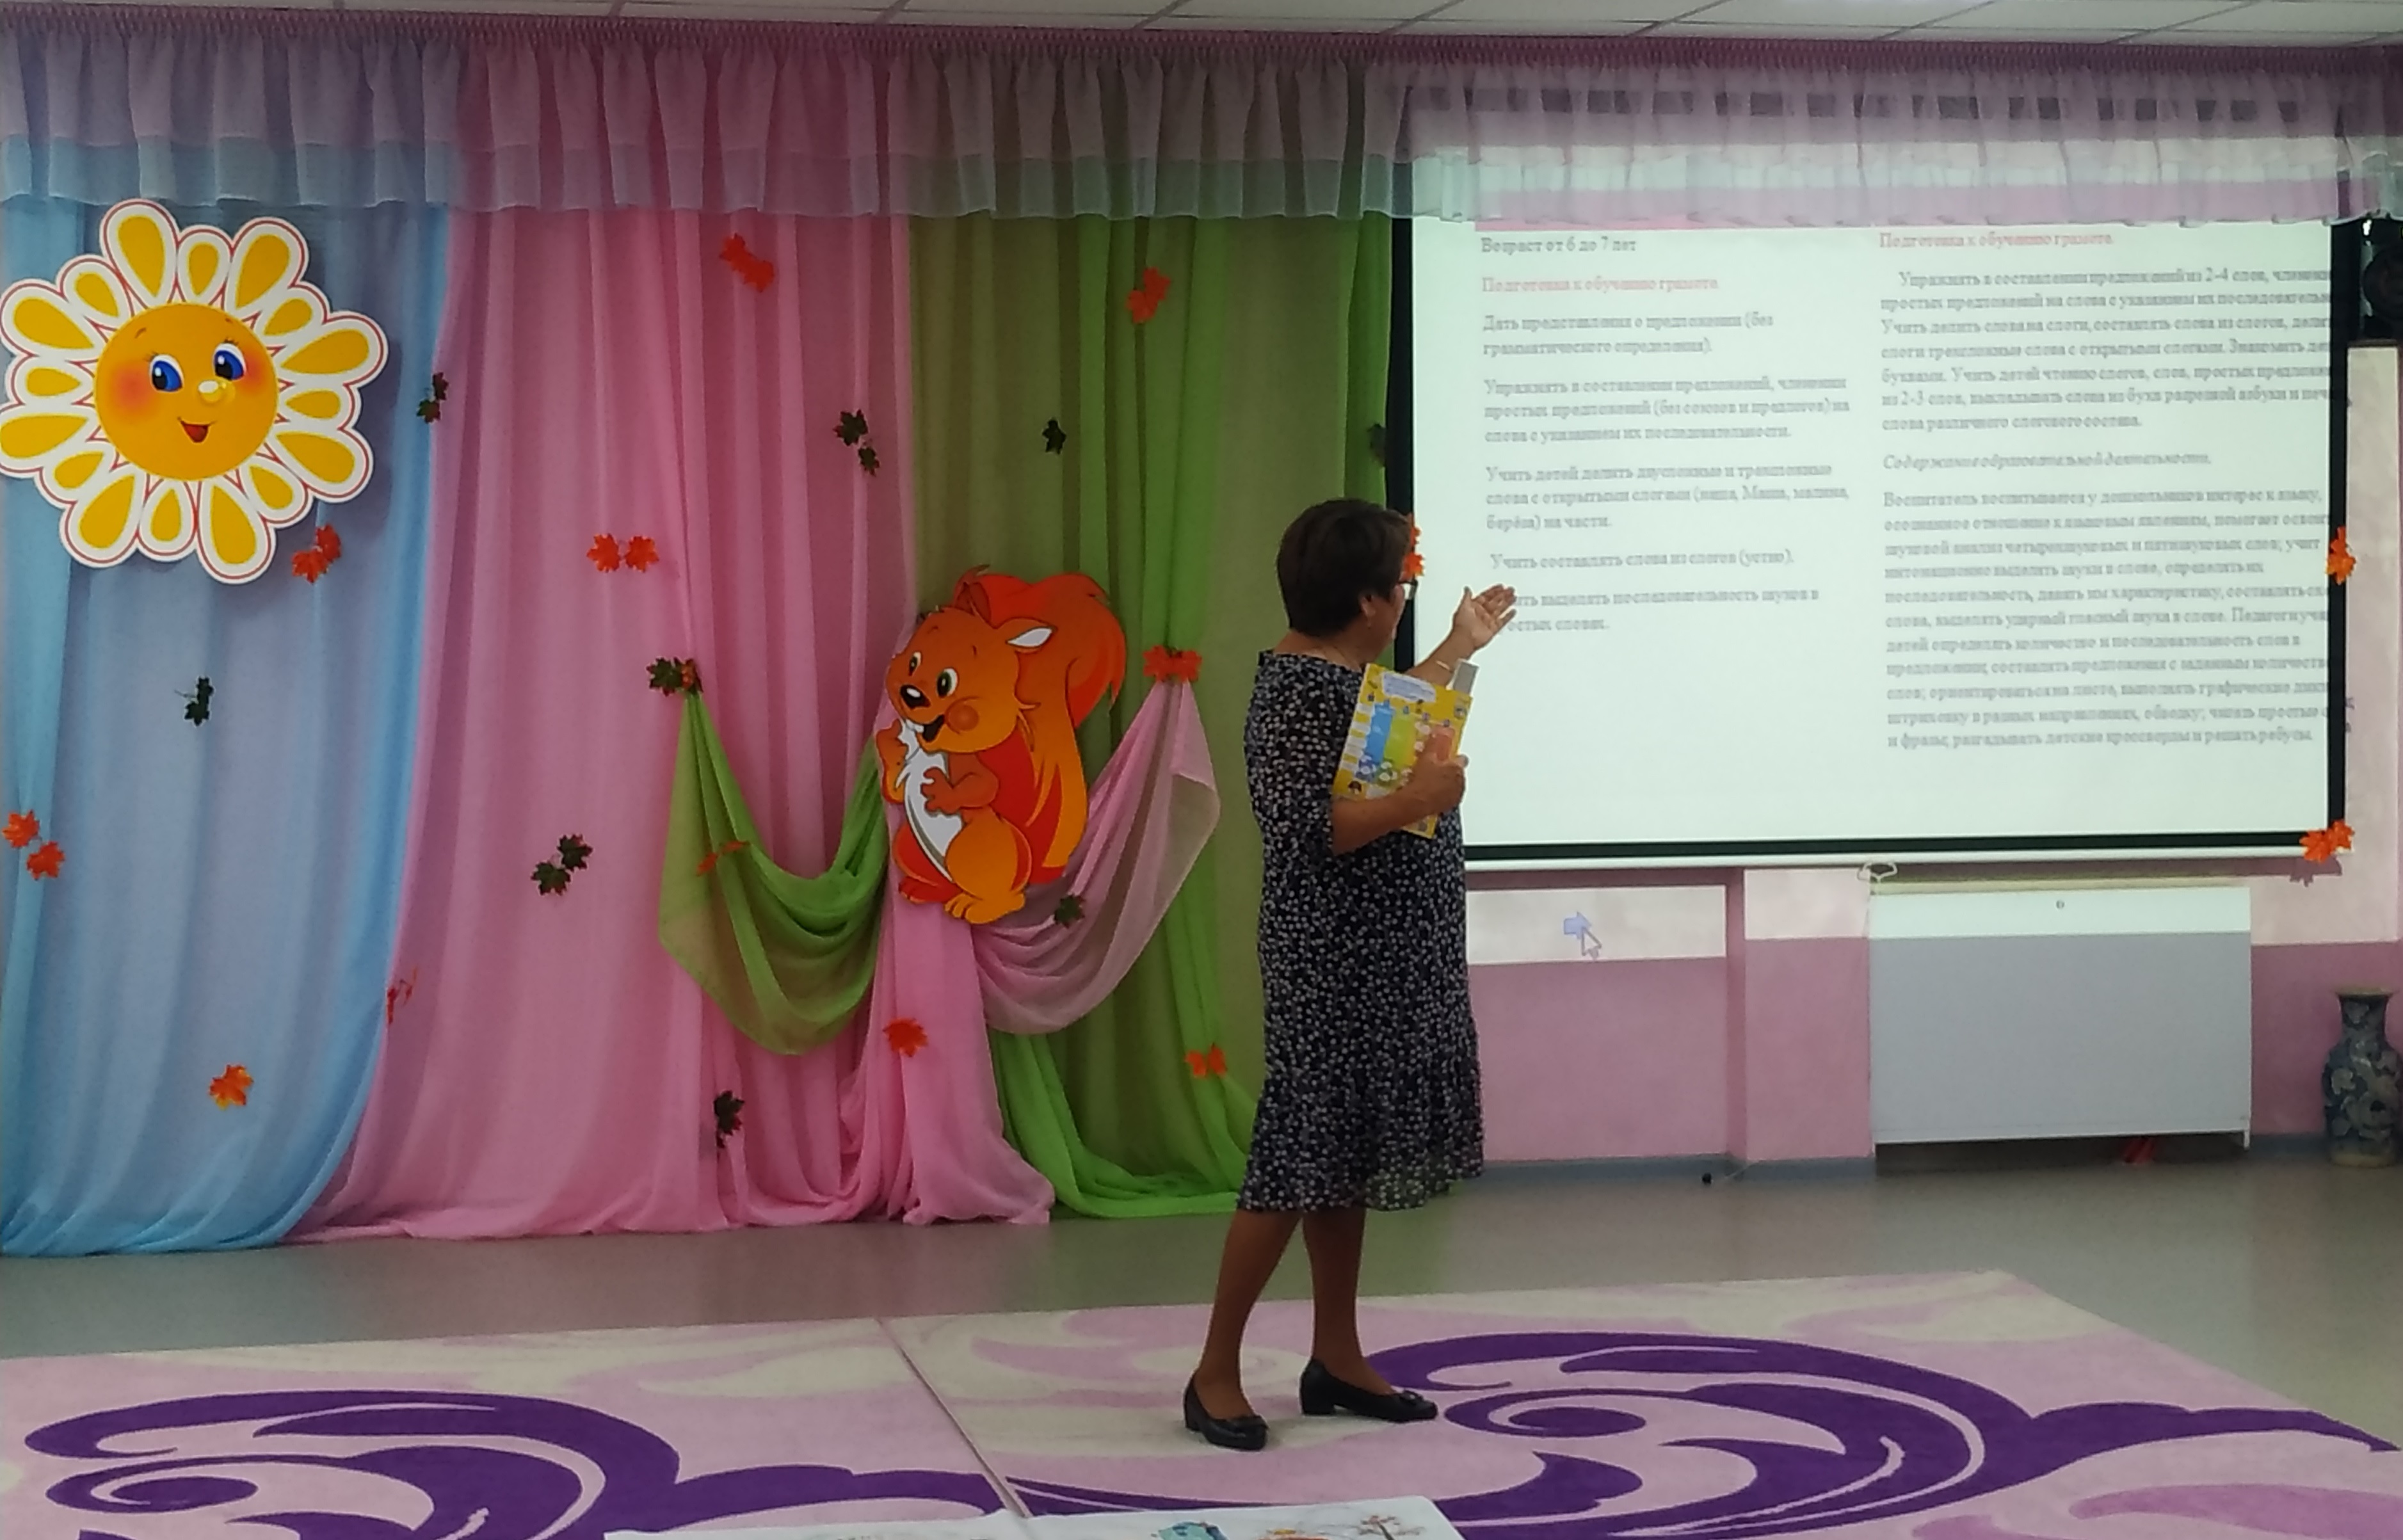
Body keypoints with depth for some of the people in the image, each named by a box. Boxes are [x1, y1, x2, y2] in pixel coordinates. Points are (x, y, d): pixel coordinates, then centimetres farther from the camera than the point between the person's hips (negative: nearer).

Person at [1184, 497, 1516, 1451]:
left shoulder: (1339, 673, 10)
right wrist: (1417, 799, -28)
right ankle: (1216, 1371, 3)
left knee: (1347, 1160, 14)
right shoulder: (1299, 691, -20)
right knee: (1297, 1159, -5)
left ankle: (1337, 1356, 23)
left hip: (1380, 967, 10)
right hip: (1332, 969, -10)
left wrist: (1459, 649, 38)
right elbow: (1305, 833, -26)